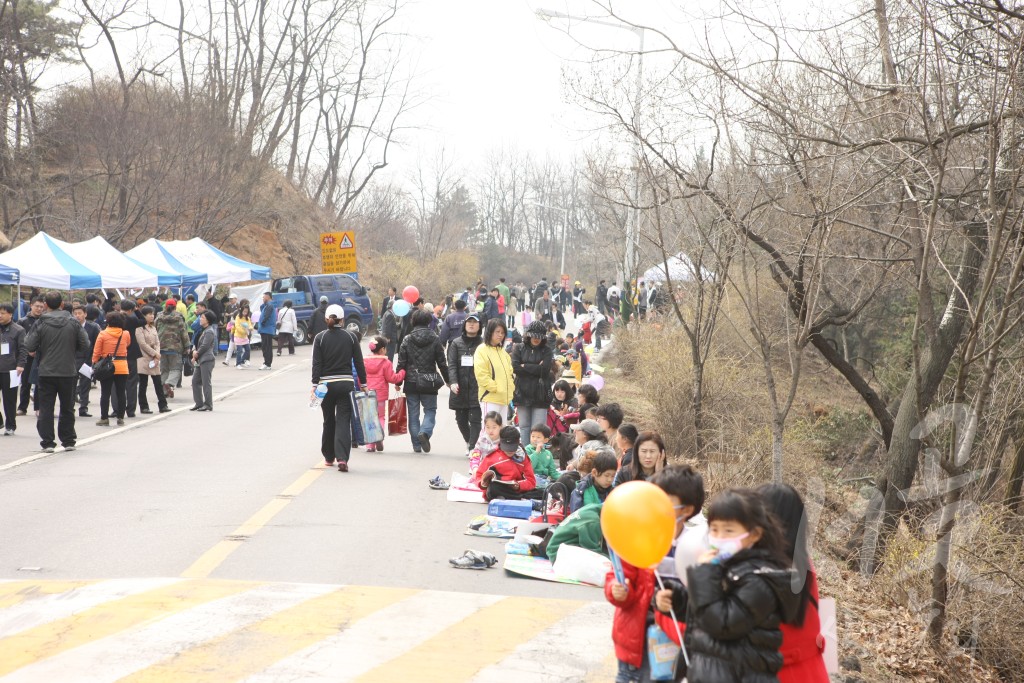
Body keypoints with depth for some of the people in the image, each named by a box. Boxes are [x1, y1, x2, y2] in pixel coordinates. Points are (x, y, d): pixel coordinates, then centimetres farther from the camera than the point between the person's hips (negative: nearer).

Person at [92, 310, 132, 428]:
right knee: (121, 394, 7)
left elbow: (96, 352, -5)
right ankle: (120, 418, 10)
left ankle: (104, 418, 3)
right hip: (122, 367, 2)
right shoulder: (126, 334, 0)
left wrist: (94, 364, 3)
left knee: (105, 394, 3)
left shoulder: (103, 334, -6)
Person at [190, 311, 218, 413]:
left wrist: (197, 354, -4)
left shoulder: (209, 332, -13)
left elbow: (205, 346, -17)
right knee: (195, 381, 11)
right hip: (201, 360, 10)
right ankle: (199, 403, 16)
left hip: (207, 359, -10)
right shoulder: (205, 331, 17)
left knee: (206, 382, -6)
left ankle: (208, 405, -1)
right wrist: (195, 351, 0)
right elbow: (200, 344, 19)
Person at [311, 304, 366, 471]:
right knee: (343, 421, -2)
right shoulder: (350, 337, 1)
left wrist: (315, 384, -6)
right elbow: (359, 362, 2)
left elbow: (317, 363, -6)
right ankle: (342, 458, -17)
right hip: (346, 384, 0)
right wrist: (363, 383, 8)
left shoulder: (320, 338, -1)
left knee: (328, 421, 15)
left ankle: (329, 457, 25)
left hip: (326, 384, 0)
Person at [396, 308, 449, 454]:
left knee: (413, 413, 9)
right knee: (430, 410, 11)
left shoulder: (407, 340, -3)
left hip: (411, 382, 1)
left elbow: (401, 363, -3)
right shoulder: (434, 339, -4)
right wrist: (448, 380, 10)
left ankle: (417, 445, 8)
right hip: (429, 383, -1)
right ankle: (425, 432, -17)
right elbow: (442, 363, -1)